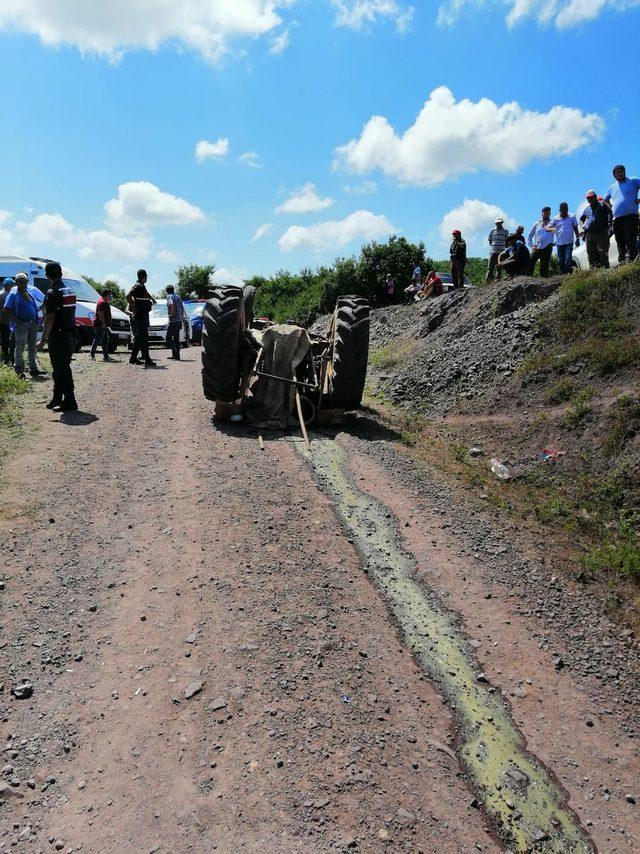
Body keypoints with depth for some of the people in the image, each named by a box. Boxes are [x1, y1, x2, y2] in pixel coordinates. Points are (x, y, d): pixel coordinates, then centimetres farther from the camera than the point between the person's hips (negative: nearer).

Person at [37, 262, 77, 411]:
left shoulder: (52, 292, -15)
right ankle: (57, 399, 25)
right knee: (60, 368, 16)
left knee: (62, 370, -3)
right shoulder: (69, 290, 12)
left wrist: (43, 339, -16)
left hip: (58, 337, -9)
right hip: (70, 335, 9)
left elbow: (50, 318, -19)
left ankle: (69, 401, -1)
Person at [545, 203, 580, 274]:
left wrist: (577, 239, 2)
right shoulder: (555, 219, 3)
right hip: (559, 243, 2)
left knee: (568, 259, -15)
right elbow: (547, 228, 1)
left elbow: (575, 229, 9)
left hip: (569, 242, -2)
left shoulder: (572, 217, 4)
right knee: (561, 261, 5)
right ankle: (563, 274, 15)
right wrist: (551, 229, -22)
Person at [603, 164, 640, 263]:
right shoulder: (612, 188, 22)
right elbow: (605, 200, 35)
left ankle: (631, 260, -19)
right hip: (616, 218, 6)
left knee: (630, 241, -15)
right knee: (620, 243, 5)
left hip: (630, 216, -5)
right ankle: (621, 262, 7)